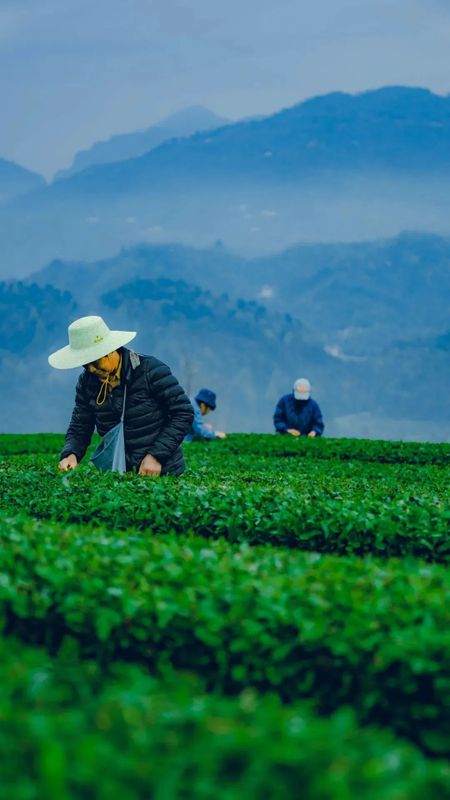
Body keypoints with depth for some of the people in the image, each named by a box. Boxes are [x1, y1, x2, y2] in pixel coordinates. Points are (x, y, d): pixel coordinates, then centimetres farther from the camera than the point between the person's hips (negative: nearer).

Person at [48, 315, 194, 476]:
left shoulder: (151, 370, -9)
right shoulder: (87, 381, 5)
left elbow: (184, 413, -9)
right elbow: (79, 427, 9)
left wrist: (156, 455, -15)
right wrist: (70, 454, -13)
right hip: (119, 474, 4)